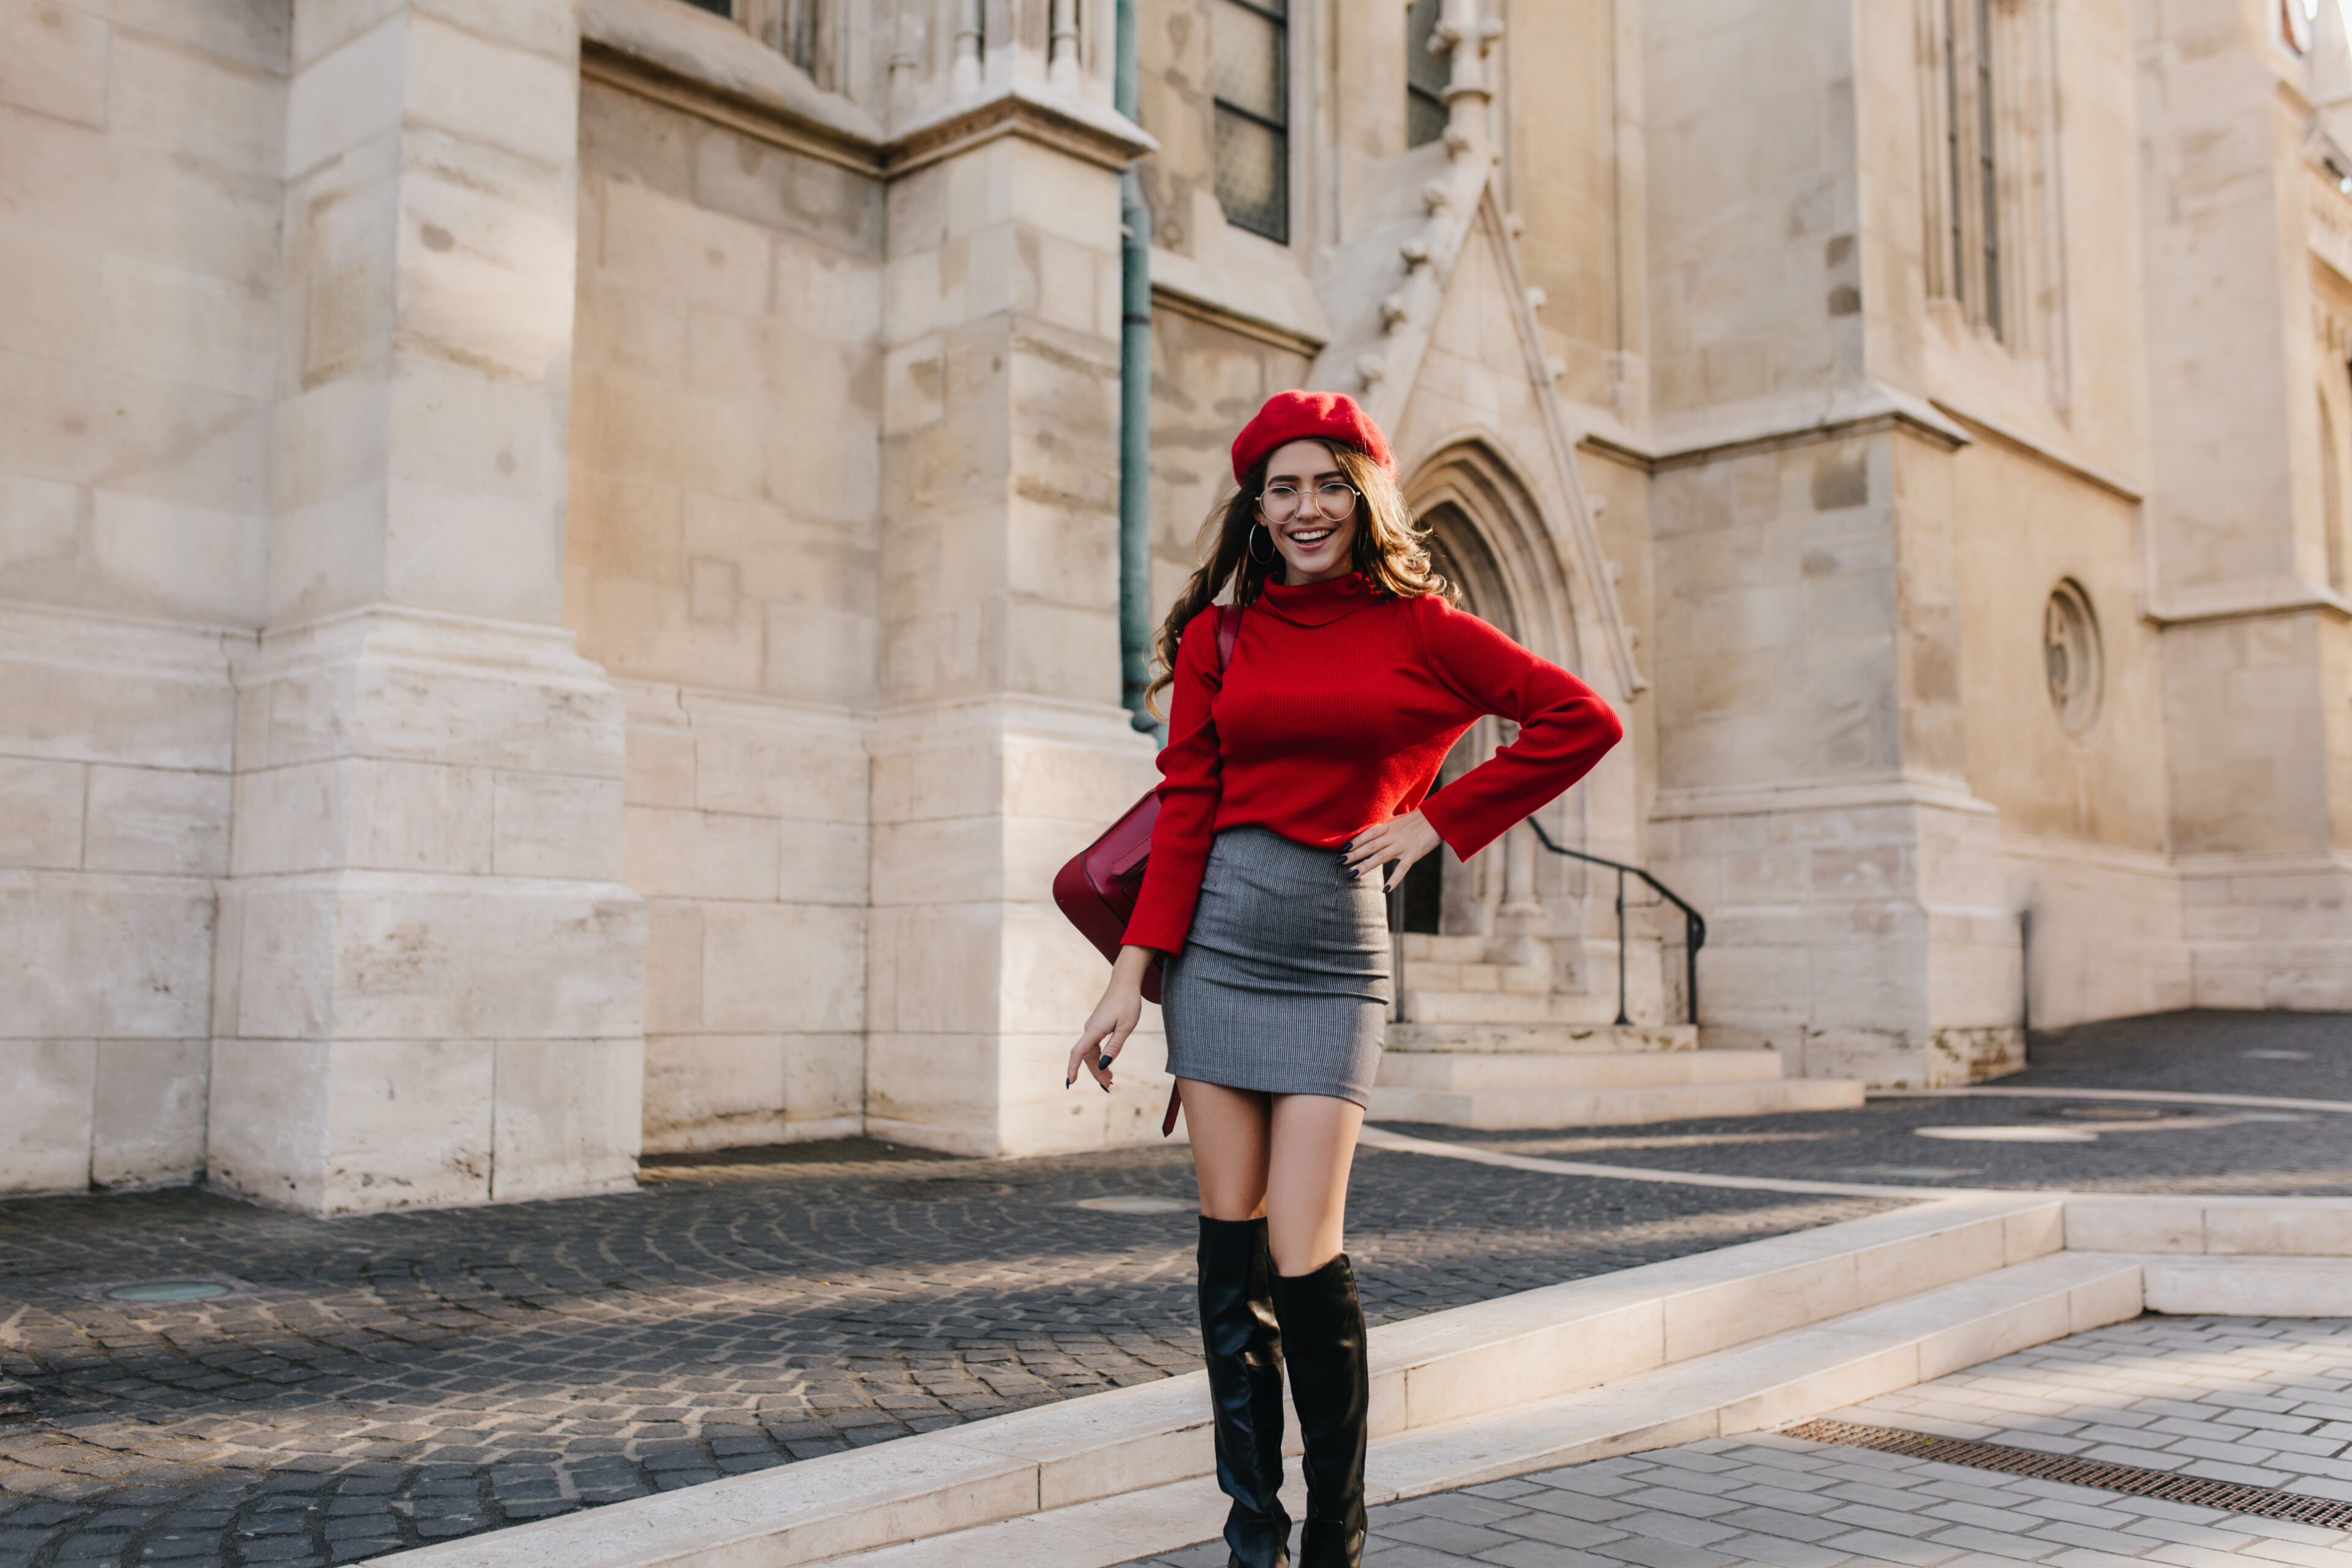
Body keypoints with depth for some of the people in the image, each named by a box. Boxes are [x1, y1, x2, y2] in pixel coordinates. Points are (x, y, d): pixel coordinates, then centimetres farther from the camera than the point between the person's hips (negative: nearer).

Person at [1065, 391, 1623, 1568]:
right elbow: (1184, 808, 4)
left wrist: (1440, 819, 2)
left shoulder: (1418, 626, 4)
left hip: (1335, 953, -2)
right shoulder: (1218, 634, 9)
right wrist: (1131, 974, -4)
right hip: (1217, 938, 2)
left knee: (1302, 1256, -8)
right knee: (1230, 1246, 3)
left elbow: (1583, 722, 4)